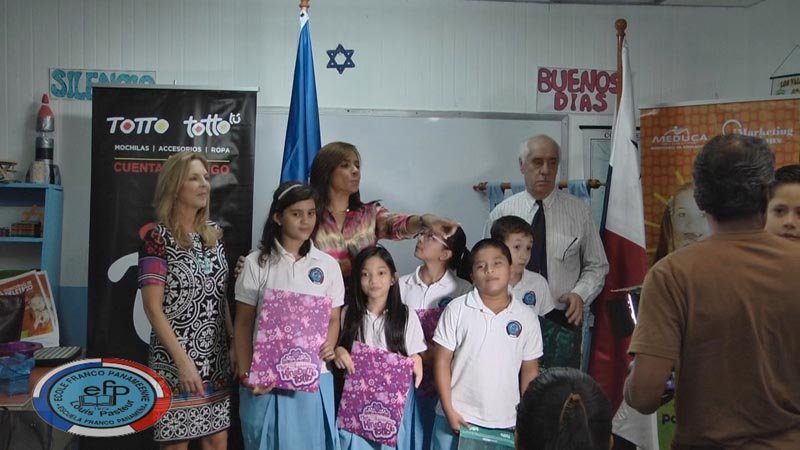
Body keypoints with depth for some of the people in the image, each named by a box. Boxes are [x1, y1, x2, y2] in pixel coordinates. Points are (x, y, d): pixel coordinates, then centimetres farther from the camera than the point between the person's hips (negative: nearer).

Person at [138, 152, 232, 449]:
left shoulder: (213, 234, 8)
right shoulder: (157, 238, -10)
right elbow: (153, 309, -13)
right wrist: (182, 360, -18)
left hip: (216, 358, 6)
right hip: (176, 359, -5)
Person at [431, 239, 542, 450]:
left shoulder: (527, 318, -1)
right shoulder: (457, 309, -7)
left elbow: (530, 371, 6)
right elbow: (442, 361, -4)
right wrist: (449, 410, -7)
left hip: (505, 423, 2)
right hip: (457, 417, -1)